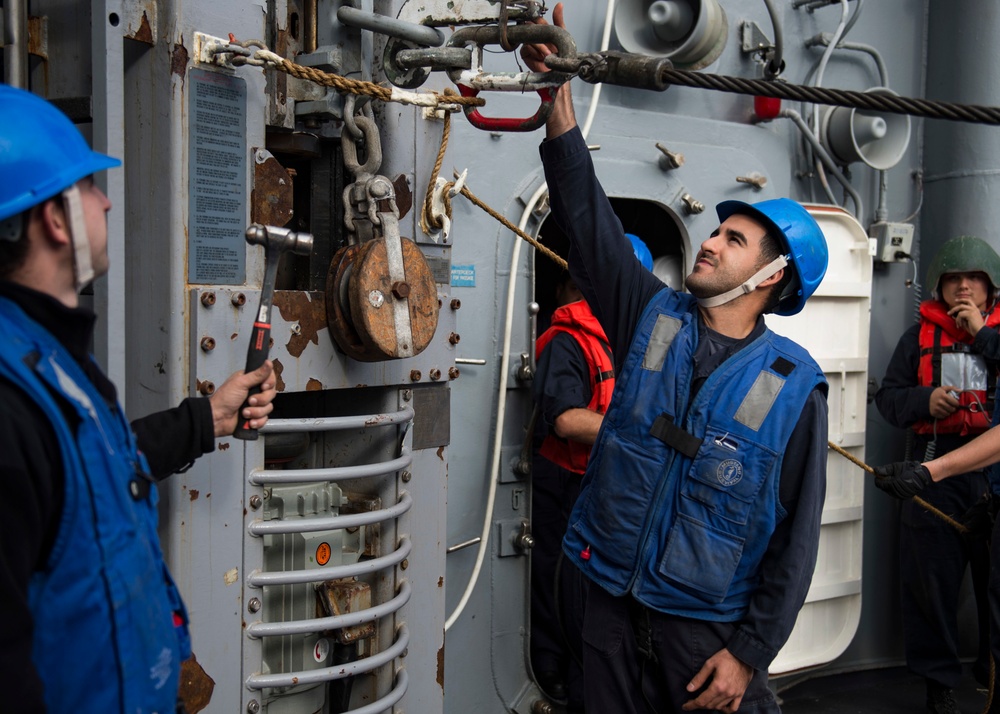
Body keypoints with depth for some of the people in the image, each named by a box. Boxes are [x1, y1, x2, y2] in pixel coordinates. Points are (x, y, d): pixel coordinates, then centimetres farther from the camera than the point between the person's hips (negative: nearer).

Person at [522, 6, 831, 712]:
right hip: (613, 605, 4)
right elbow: (589, 218, -8)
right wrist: (560, 99, -16)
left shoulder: (793, 384, -9)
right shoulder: (654, 319, -1)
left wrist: (750, 654, -9)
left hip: (707, 626, -3)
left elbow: (796, 536, -8)